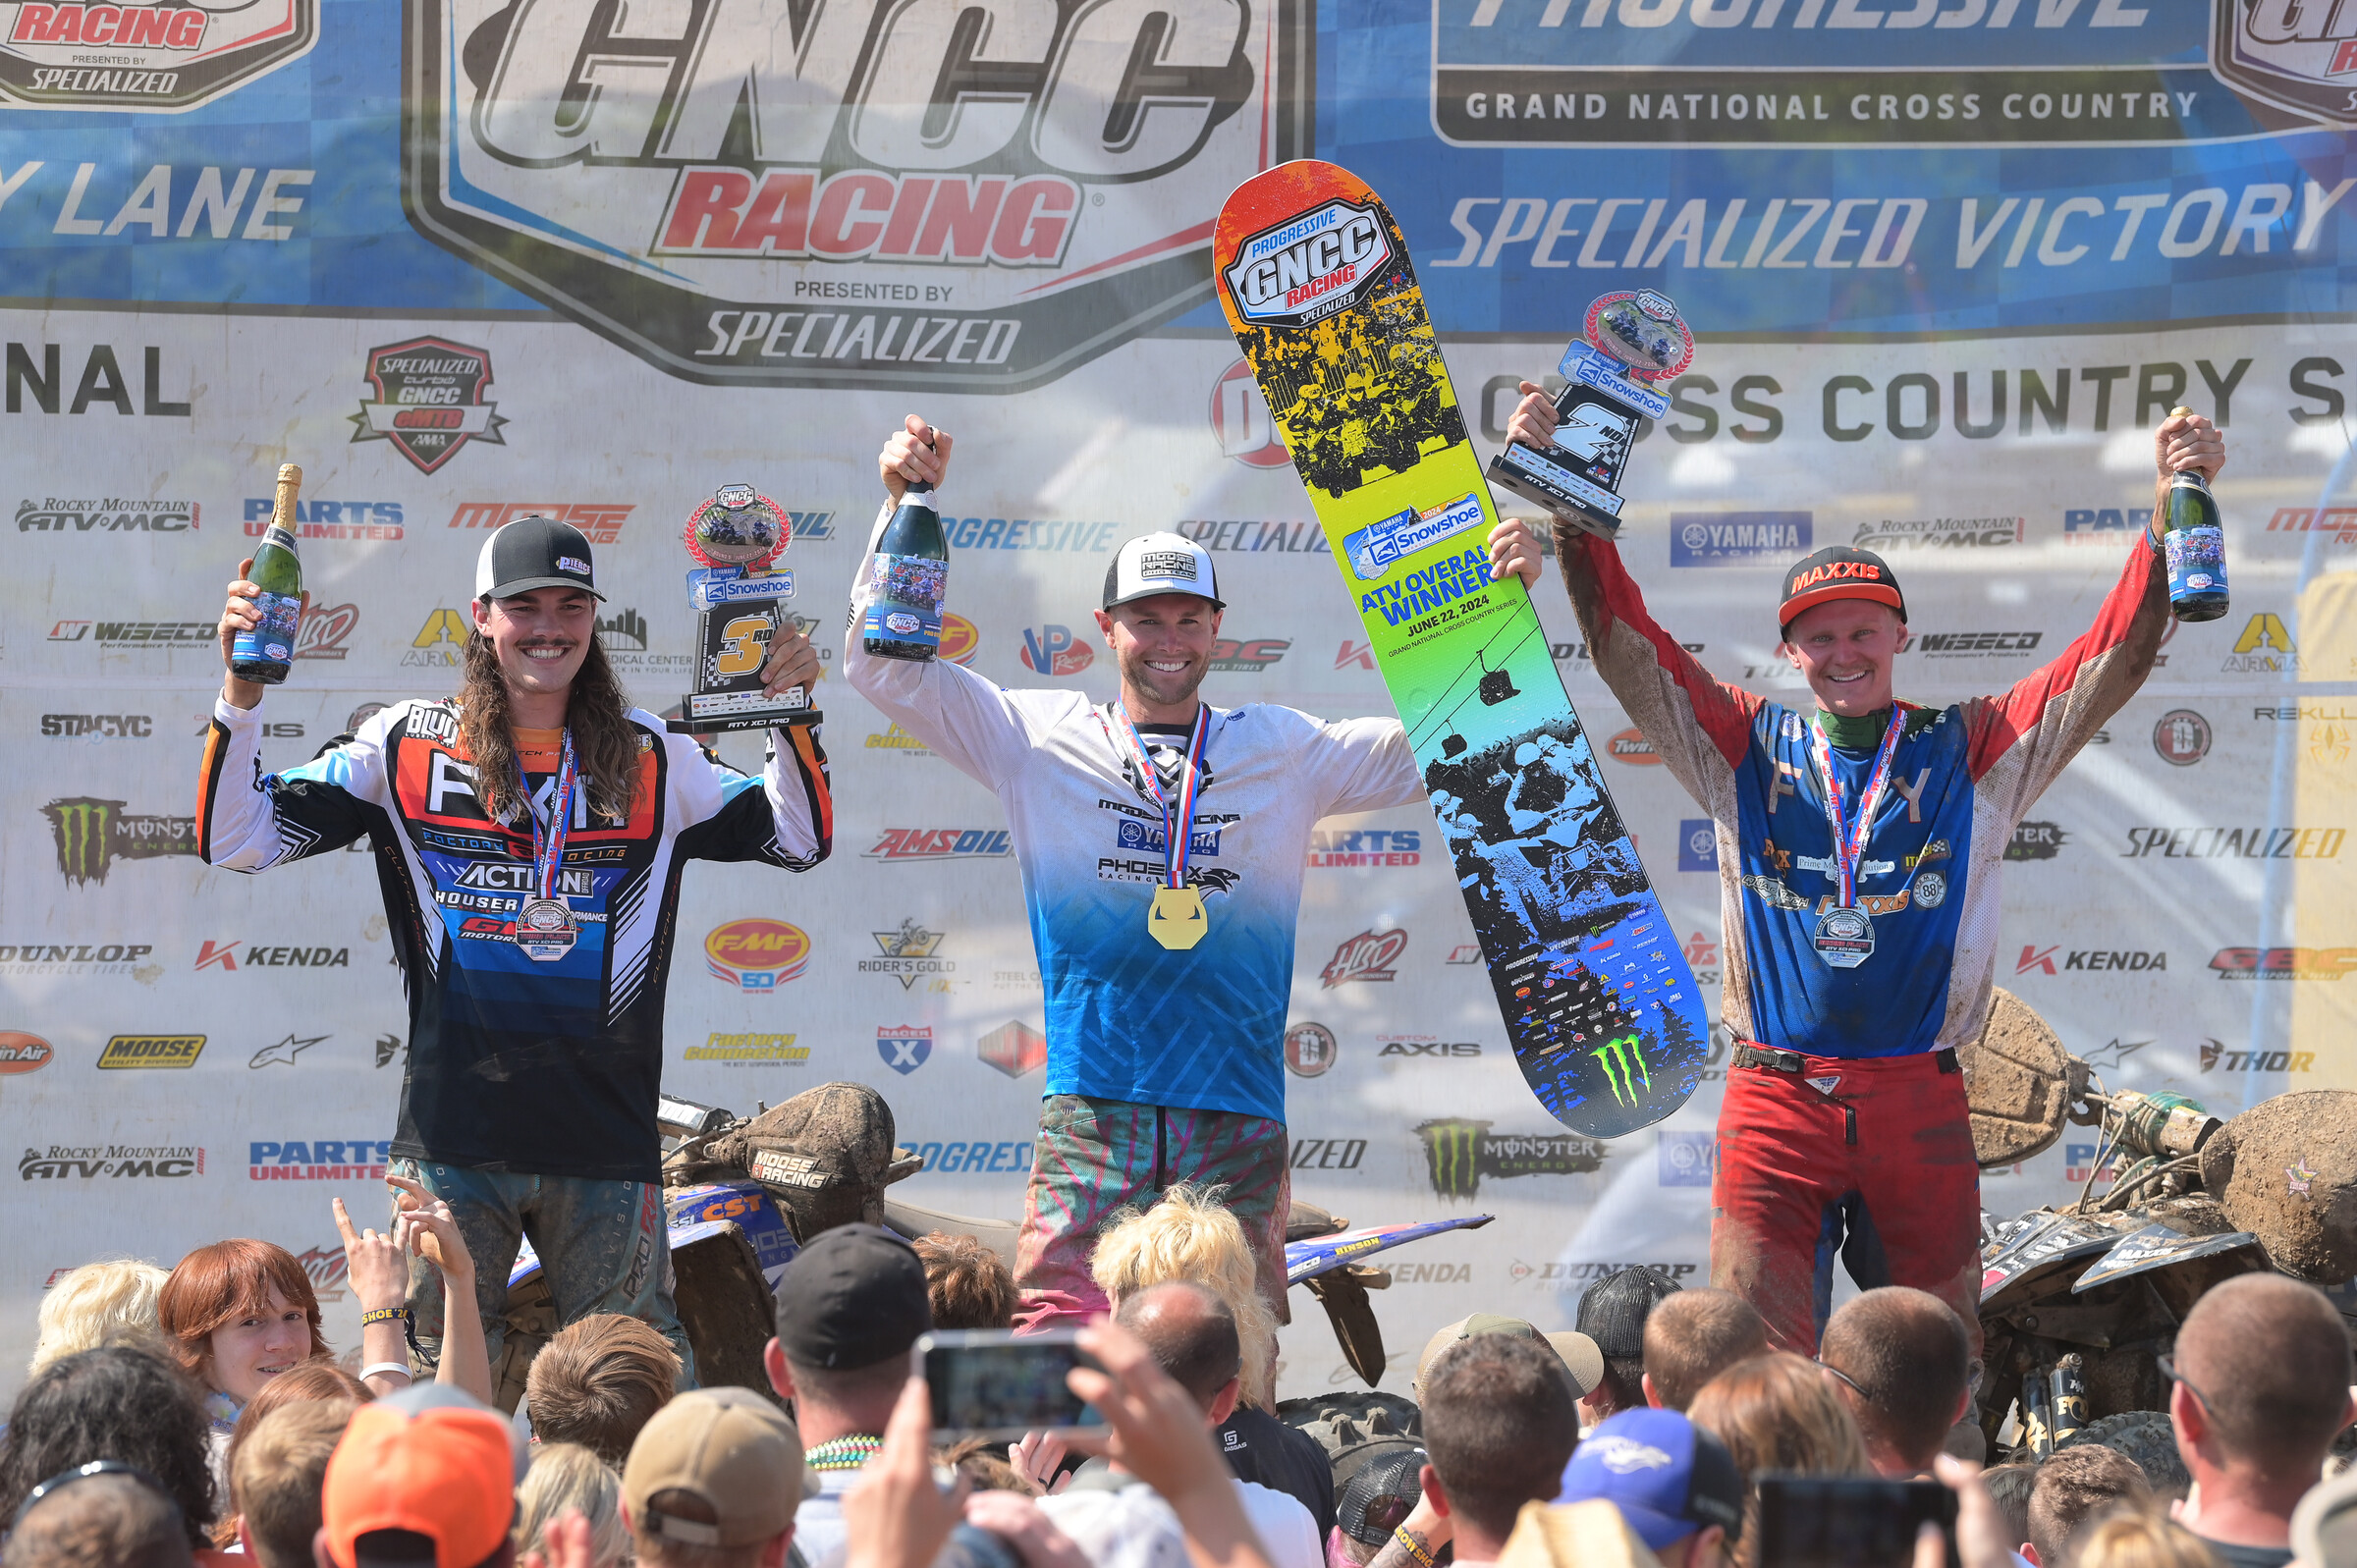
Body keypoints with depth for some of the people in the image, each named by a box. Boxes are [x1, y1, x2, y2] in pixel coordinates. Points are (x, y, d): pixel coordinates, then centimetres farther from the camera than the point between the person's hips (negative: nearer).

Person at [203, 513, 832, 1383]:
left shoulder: (652, 759, 8)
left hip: (607, 1139, 1)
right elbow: (235, 840, 2)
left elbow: (799, 839, 13)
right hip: (454, 1132, -1)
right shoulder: (407, 748, 4)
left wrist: (791, 712, -2)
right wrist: (242, 693, -10)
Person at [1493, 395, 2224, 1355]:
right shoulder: (1747, 751, 9)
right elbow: (1626, 648, 4)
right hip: (1774, 1104, 0)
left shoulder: (1969, 755, 7)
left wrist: (2170, 512, -12)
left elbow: (2114, 660, 1)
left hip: (1918, 1105, 0)